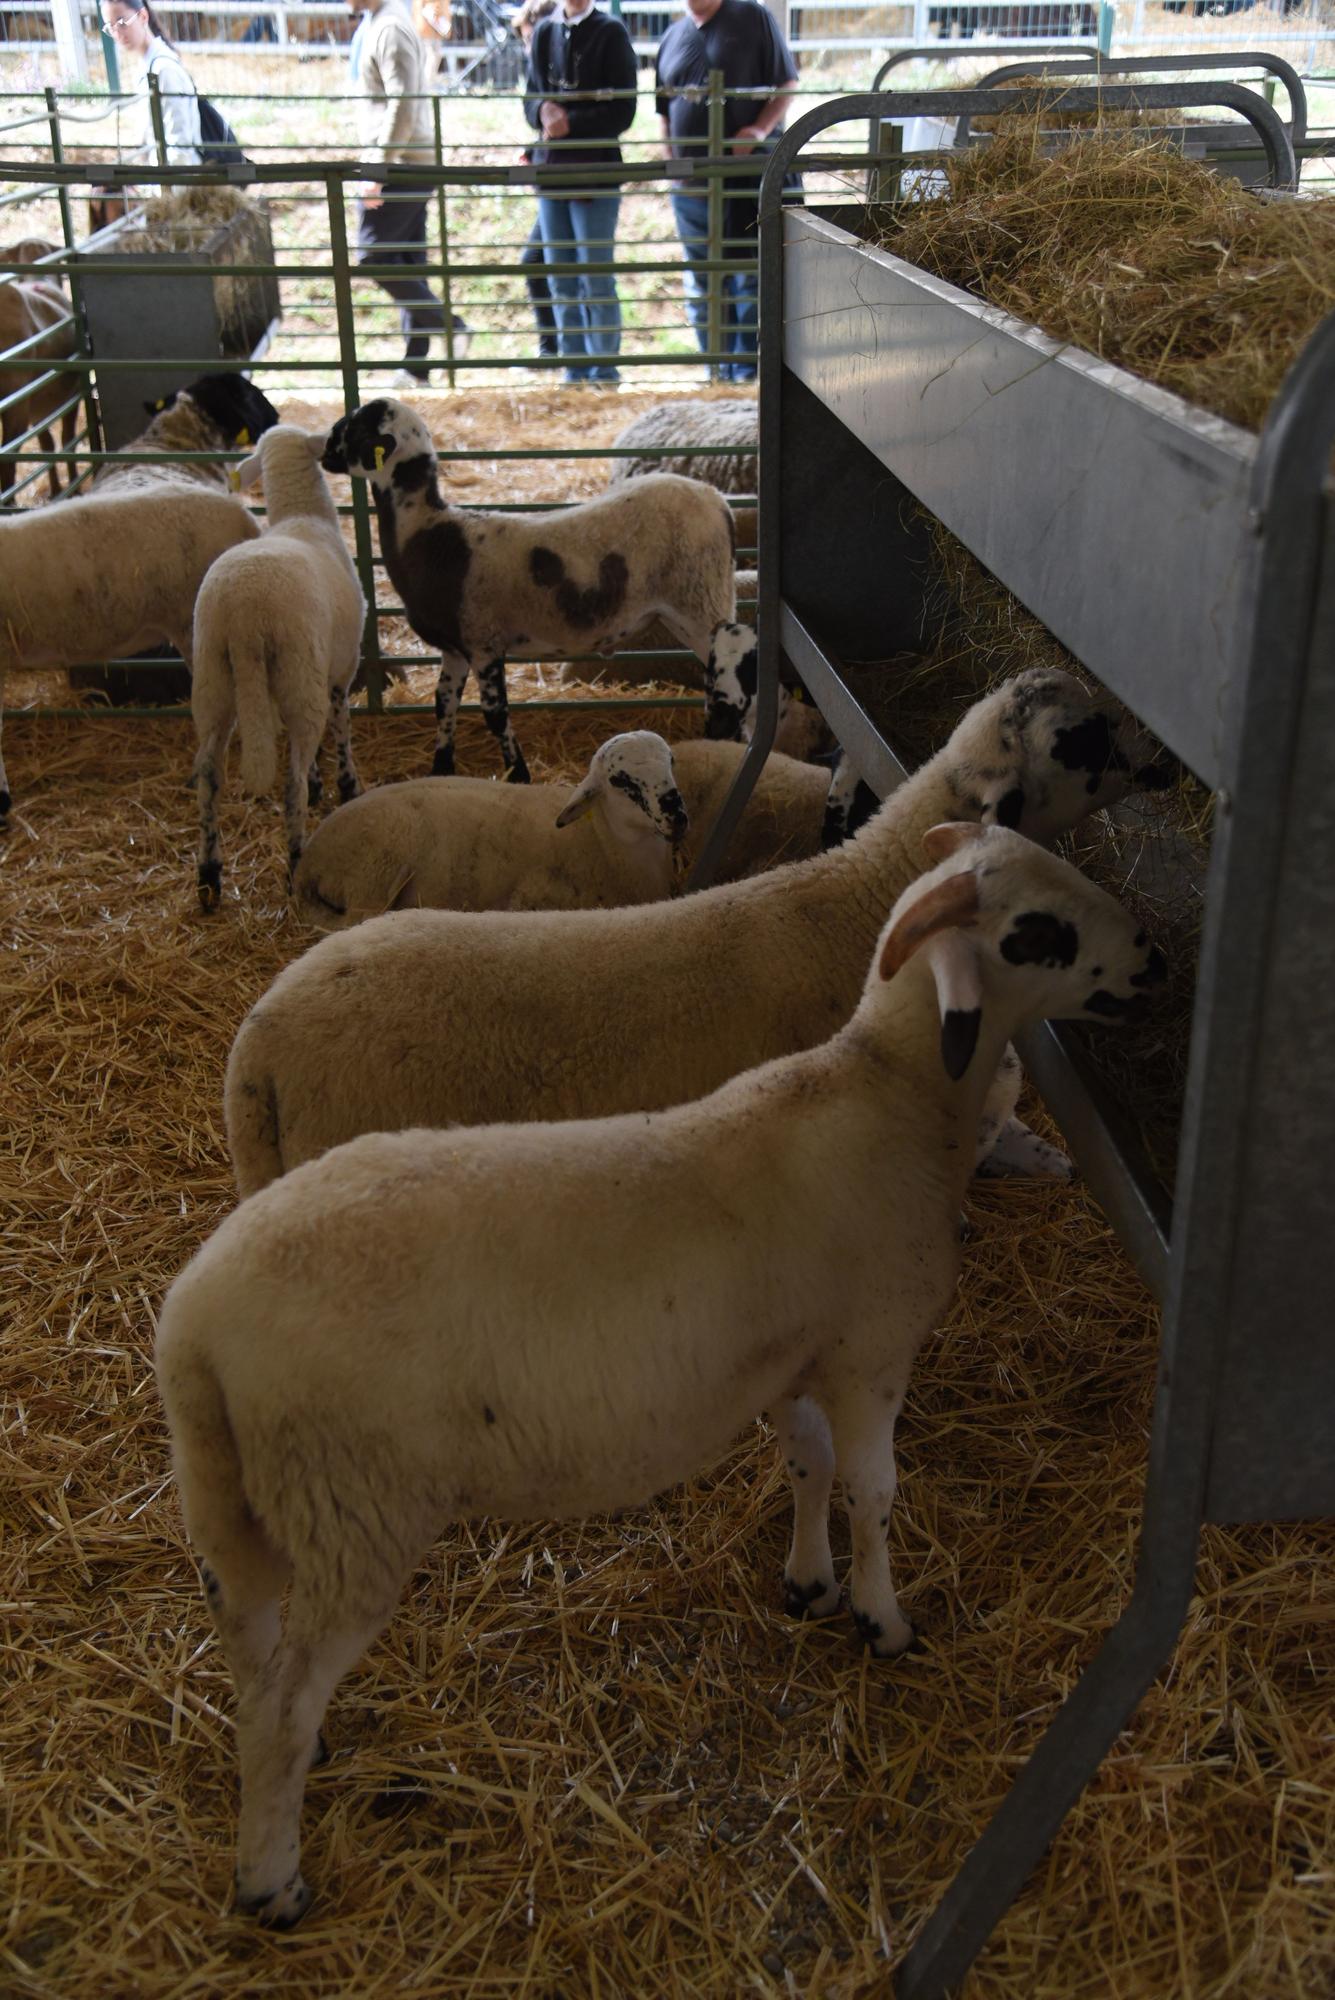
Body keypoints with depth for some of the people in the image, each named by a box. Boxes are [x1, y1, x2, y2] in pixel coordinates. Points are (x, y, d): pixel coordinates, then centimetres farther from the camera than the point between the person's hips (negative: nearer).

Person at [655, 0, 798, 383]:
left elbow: (787, 83, -1)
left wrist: (760, 129, -16)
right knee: (701, 281, 8)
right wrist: (672, 162, 7)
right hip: (691, 181, 5)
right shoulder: (673, 37, 14)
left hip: (750, 171, -5)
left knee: (750, 277, -4)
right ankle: (717, 370, 17)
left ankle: (748, 369, 3)